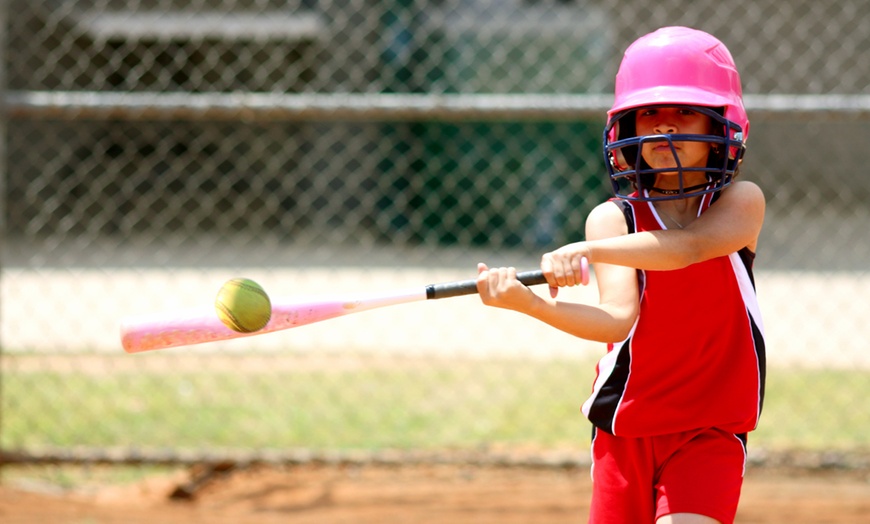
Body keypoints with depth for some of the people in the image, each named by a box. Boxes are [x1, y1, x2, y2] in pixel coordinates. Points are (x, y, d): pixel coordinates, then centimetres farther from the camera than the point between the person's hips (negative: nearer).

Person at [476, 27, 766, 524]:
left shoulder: (742, 203, -3)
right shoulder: (613, 218, -2)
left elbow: (688, 246, -26)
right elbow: (618, 319, -19)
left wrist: (587, 251, -38)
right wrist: (530, 303, -37)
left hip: (710, 431, -2)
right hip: (626, 428, 2)